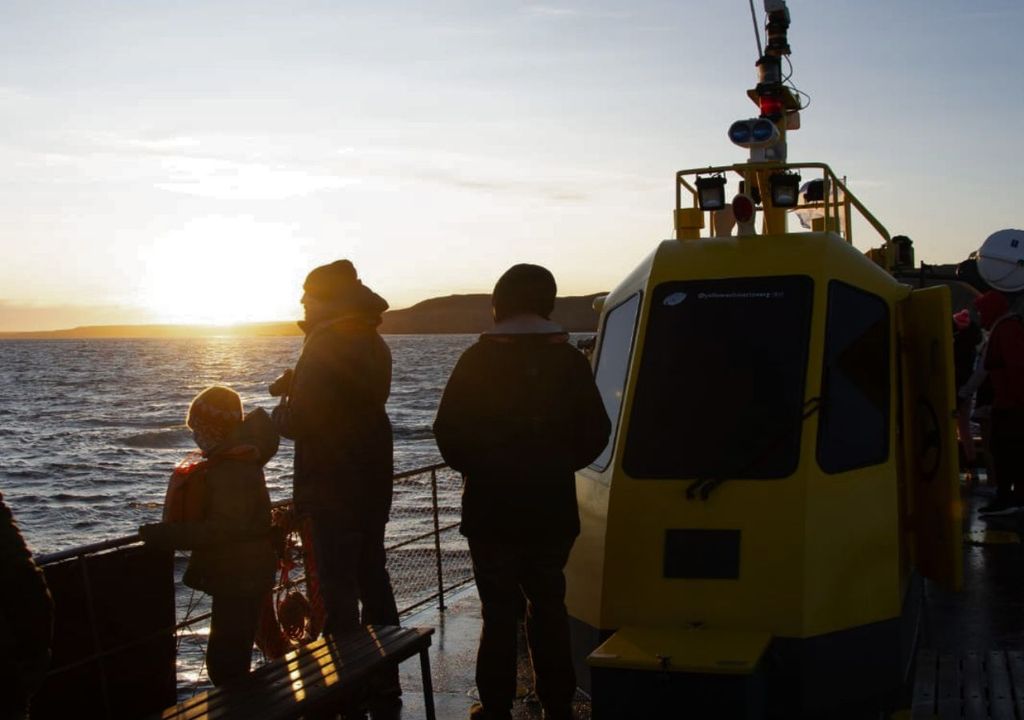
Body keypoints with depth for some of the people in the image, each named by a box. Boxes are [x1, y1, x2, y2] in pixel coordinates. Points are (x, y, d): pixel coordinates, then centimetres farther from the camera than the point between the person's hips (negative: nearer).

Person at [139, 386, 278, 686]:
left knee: (225, 661, -11)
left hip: (238, 579, -11)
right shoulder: (229, 462, 11)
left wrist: (164, 534, -26)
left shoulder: (232, 473, -23)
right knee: (234, 654, 20)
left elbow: (221, 530, -28)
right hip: (238, 575, 11)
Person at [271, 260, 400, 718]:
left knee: (338, 587, -3)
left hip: (333, 489, -9)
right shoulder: (374, 344, 11)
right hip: (374, 482, 9)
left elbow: (298, 422, -21)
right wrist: (297, 384, 8)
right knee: (372, 578, 17)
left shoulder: (326, 346, -17)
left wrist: (279, 413, 0)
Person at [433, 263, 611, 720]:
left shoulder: (477, 360, -7)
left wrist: (475, 468, 8)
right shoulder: (570, 361, 0)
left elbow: (448, 431, -9)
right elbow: (595, 433, 1)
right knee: (549, 606, 14)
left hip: (491, 510, -2)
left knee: (499, 609, 4)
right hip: (553, 511, 2)